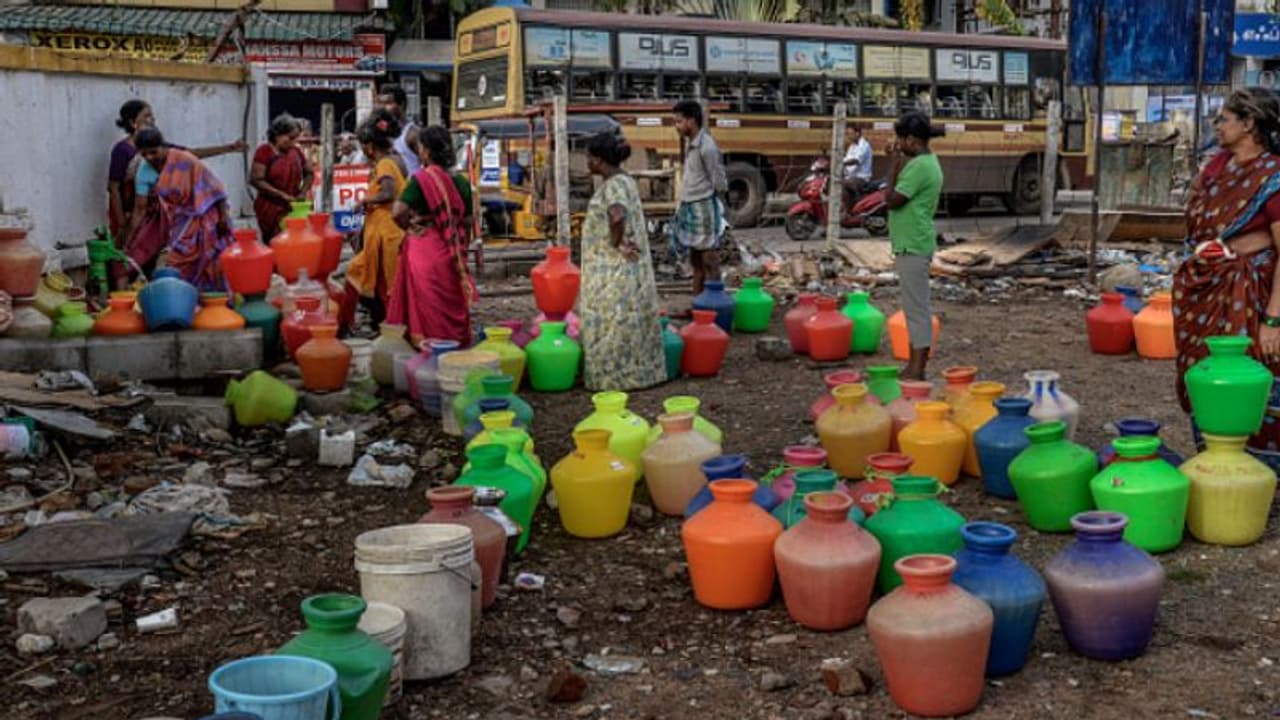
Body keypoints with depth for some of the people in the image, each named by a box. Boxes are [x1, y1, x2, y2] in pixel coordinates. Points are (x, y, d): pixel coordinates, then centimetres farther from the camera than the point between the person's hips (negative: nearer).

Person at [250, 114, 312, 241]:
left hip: (293, 207, 5)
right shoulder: (264, 151, -8)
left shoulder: (296, 151, 8)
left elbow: (308, 173, 19)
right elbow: (256, 180, -15)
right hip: (271, 207, -5)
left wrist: (303, 192, 0)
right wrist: (283, 195, -20)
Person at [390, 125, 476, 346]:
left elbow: (399, 212, -20)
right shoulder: (460, 182, 2)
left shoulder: (421, 179, -11)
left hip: (423, 250, -4)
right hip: (450, 253, 4)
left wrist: (410, 227, -1)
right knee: (451, 302, 12)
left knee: (427, 304, 3)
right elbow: (468, 220, 5)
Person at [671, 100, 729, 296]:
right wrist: (683, 207, 14)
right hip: (691, 210, 10)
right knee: (695, 261, 15)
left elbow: (720, 184, -14)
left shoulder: (707, 147, -17)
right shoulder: (691, 146, 11)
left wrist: (713, 208, -7)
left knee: (709, 262, -4)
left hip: (704, 210, -10)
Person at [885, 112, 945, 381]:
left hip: (912, 247, -10)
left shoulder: (919, 166, -18)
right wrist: (898, 165, 8)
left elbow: (892, 200, -18)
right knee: (915, 307, 14)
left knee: (916, 308, -6)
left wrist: (894, 167, -9)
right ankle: (914, 365, 20)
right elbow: (903, 194, 16)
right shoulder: (926, 161, 13)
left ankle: (917, 370, -1)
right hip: (915, 244, 10)